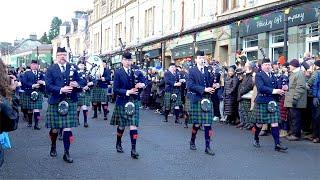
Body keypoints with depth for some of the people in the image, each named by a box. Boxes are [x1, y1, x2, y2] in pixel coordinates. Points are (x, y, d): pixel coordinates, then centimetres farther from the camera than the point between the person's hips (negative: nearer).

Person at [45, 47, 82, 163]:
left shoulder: (73, 68, 8)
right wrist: (61, 89, -20)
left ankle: (66, 153, 5)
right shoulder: (51, 69, 2)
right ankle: (53, 147, 37)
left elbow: (79, 82, 10)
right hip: (55, 102, -1)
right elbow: (48, 86, -7)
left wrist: (77, 85, -13)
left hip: (70, 102, 1)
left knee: (68, 128, -4)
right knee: (55, 128, 9)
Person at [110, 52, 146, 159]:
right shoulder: (118, 72, -3)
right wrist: (128, 92, -19)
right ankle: (118, 144, 37)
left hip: (134, 102, 2)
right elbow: (115, 89, -8)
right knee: (121, 125, 12)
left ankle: (133, 150, -2)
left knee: (134, 125, -5)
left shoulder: (136, 71, 6)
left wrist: (142, 84, -20)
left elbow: (144, 81, 3)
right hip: (122, 102, -1)